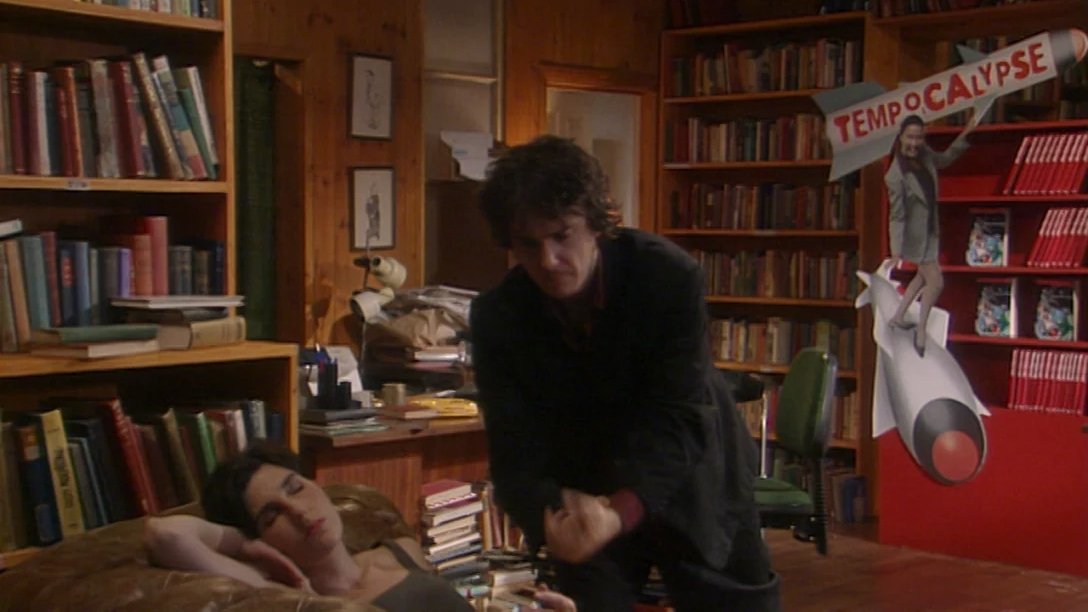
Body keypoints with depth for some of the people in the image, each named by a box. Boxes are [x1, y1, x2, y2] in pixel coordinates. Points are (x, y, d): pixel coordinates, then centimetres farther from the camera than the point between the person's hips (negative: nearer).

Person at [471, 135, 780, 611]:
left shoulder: (671, 277, -25)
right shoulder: (497, 316, -17)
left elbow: (680, 419, -29)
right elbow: (516, 452, -19)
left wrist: (622, 511, -46)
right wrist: (550, 513, -42)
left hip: (691, 490, -1)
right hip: (583, 500, 1)